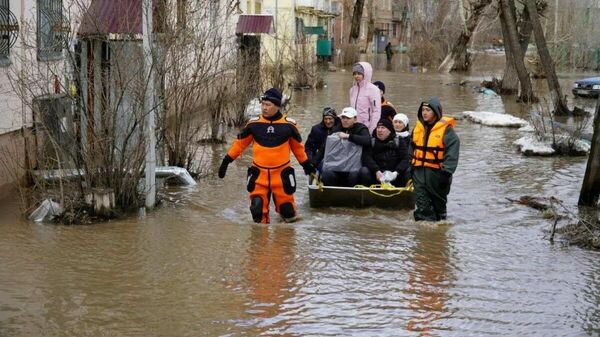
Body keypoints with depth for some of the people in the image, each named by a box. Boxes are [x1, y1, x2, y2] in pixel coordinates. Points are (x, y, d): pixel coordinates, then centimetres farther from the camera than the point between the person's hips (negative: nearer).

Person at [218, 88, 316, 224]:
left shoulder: (288, 124, -3)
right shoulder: (254, 123, -2)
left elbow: (298, 146, 12)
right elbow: (240, 143, 8)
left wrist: (306, 164, 19)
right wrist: (226, 161, 8)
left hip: (281, 173, -1)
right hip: (259, 173, 1)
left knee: (286, 207, 3)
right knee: (257, 205, -5)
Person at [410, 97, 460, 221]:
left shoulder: (446, 129, -11)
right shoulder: (418, 127, 8)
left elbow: (452, 152, -14)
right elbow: (412, 149, 19)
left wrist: (447, 172, -19)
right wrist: (411, 166, 18)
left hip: (436, 172, -4)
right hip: (419, 171, 5)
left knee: (438, 201, 12)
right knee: (422, 203, -1)